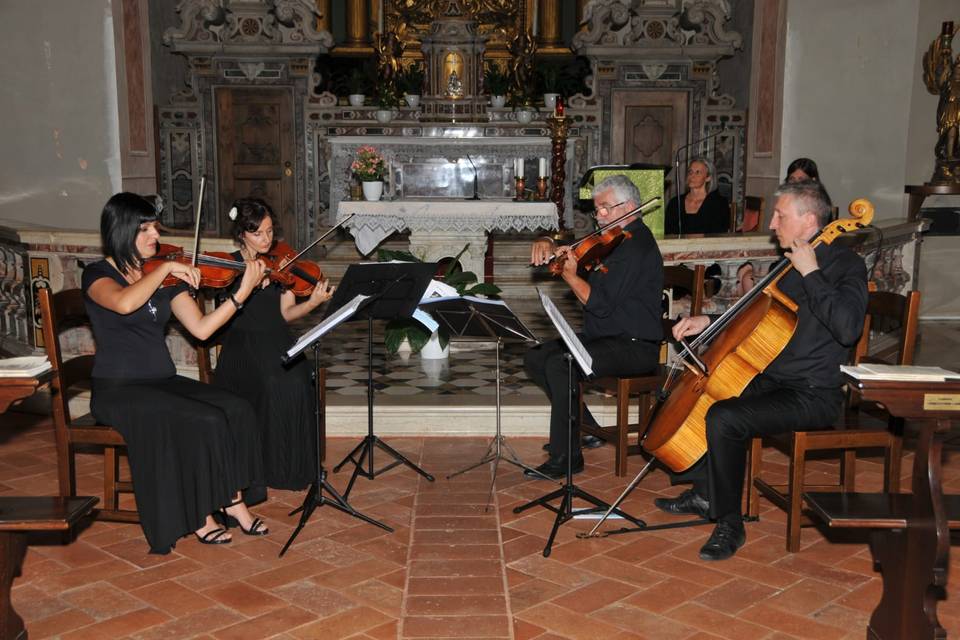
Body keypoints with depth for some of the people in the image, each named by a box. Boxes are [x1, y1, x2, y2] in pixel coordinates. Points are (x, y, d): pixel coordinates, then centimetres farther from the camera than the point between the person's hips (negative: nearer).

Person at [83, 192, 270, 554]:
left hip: (163, 381, 6)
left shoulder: (166, 277, 9)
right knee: (203, 422, -26)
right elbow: (125, 303, -32)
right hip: (119, 389, -6)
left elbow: (201, 328, -1)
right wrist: (165, 268, -24)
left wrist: (242, 294, -11)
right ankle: (200, 518, -10)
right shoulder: (99, 275, -7)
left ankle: (232, 500, -7)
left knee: (237, 410, -16)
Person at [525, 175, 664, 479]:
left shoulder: (636, 247, -18)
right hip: (601, 337, 11)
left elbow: (601, 303, -24)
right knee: (535, 357, 3)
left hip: (635, 347, -10)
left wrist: (570, 275, -13)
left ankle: (566, 456, -17)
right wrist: (548, 245, 0)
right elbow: (573, 254, 22)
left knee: (559, 364, -29)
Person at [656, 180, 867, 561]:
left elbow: (847, 328, -31)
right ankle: (704, 494, 21)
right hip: (769, 382, 10)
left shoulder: (846, 265, -13)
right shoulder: (788, 262, 12)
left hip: (813, 395, -9)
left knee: (724, 418, -29)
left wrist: (811, 274, -25)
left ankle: (730, 525, -11)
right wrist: (708, 321, 12)